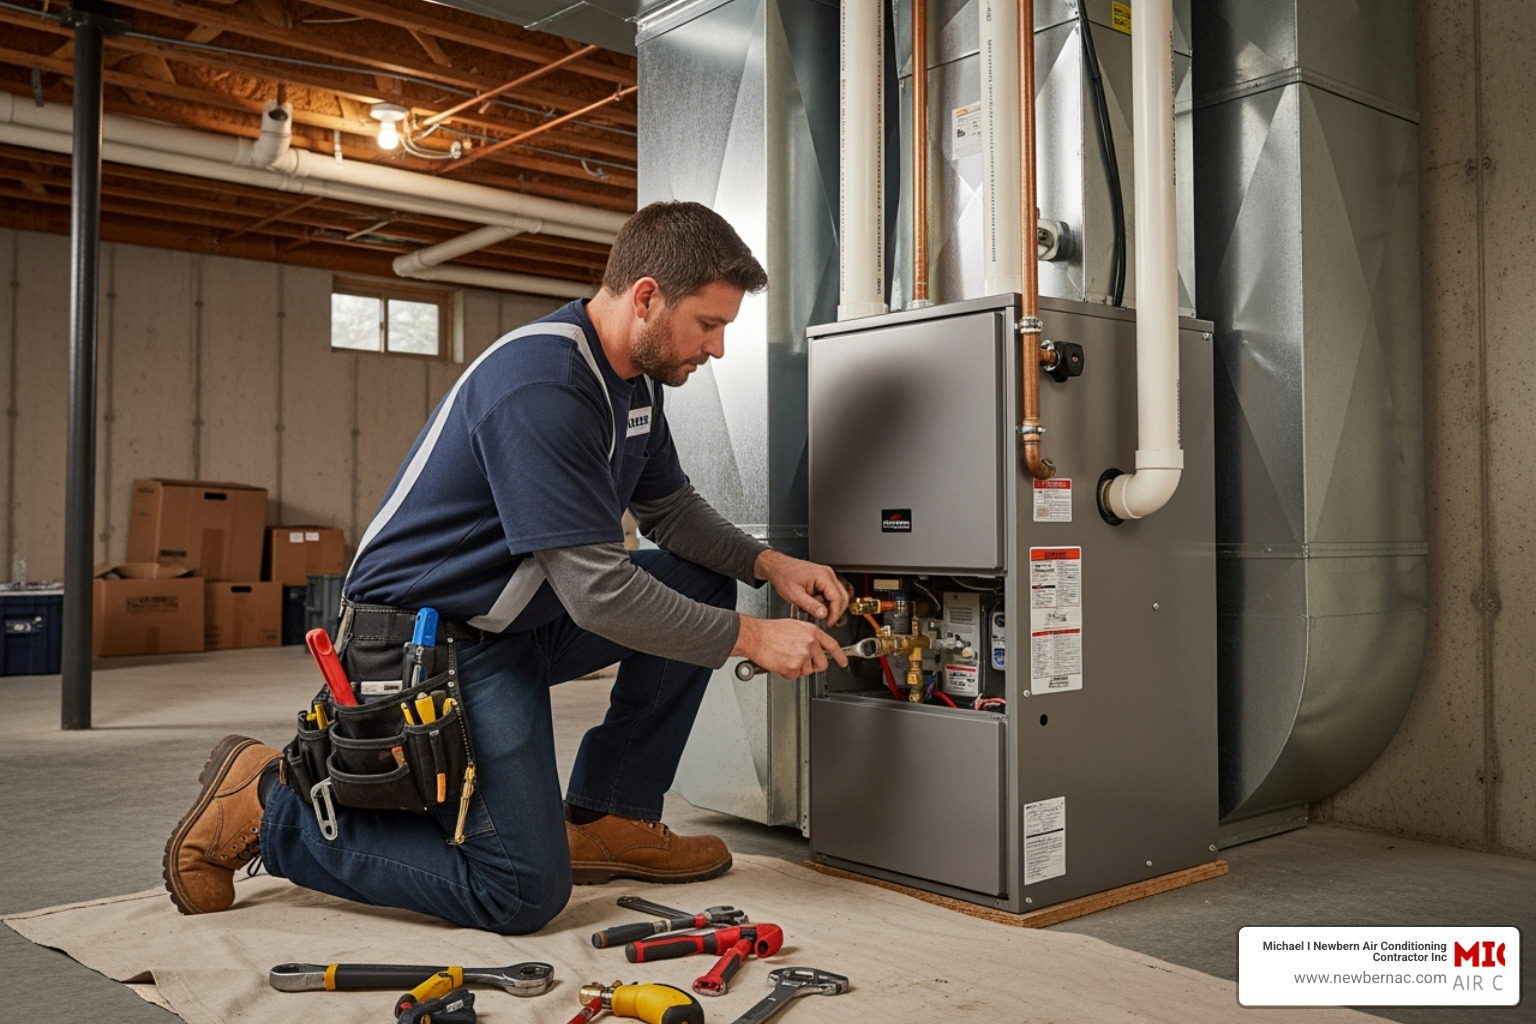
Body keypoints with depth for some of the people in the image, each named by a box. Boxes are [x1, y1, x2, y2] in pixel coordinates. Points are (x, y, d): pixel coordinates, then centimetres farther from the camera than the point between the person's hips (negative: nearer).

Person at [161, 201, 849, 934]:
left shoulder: (637, 377, 5)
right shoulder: (541, 385, -26)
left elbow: (669, 508, 17)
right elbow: (597, 592, -27)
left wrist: (768, 564, 0)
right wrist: (750, 638, -20)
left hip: (521, 619, 10)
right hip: (432, 641, -10)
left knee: (702, 581, 3)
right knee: (524, 893, -13)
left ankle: (607, 819, 9)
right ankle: (266, 805, 1)